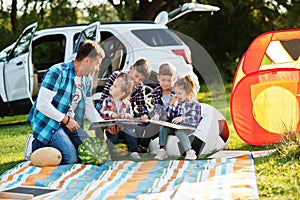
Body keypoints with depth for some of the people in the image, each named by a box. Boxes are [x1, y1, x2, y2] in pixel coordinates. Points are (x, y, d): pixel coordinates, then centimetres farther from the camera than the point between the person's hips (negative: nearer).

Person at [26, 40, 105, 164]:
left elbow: (90, 110, 15)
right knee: (71, 157, -24)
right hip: (48, 124, -8)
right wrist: (66, 120, -17)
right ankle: (35, 147, -1)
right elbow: (42, 105, -22)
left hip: (71, 124, 8)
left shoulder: (87, 80, 9)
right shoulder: (57, 72, -18)